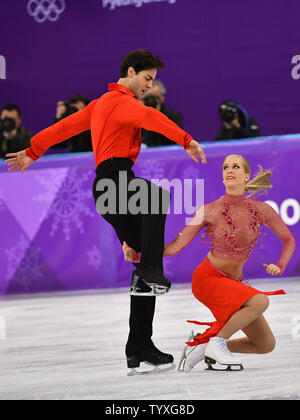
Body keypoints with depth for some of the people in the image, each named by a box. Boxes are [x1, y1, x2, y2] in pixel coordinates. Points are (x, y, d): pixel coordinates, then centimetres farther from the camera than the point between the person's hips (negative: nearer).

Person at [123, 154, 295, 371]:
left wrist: (280, 267, -10)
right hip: (207, 279, -5)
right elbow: (176, 245, -14)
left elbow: (289, 240, 8)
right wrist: (137, 254, -25)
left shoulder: (261, 210, -6)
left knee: (267, 345, 4)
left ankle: (205, 349, 15)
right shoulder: (209, 211, -14)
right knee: (260, 301, -31)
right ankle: (216, 344, -14)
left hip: (234, 282, 6)